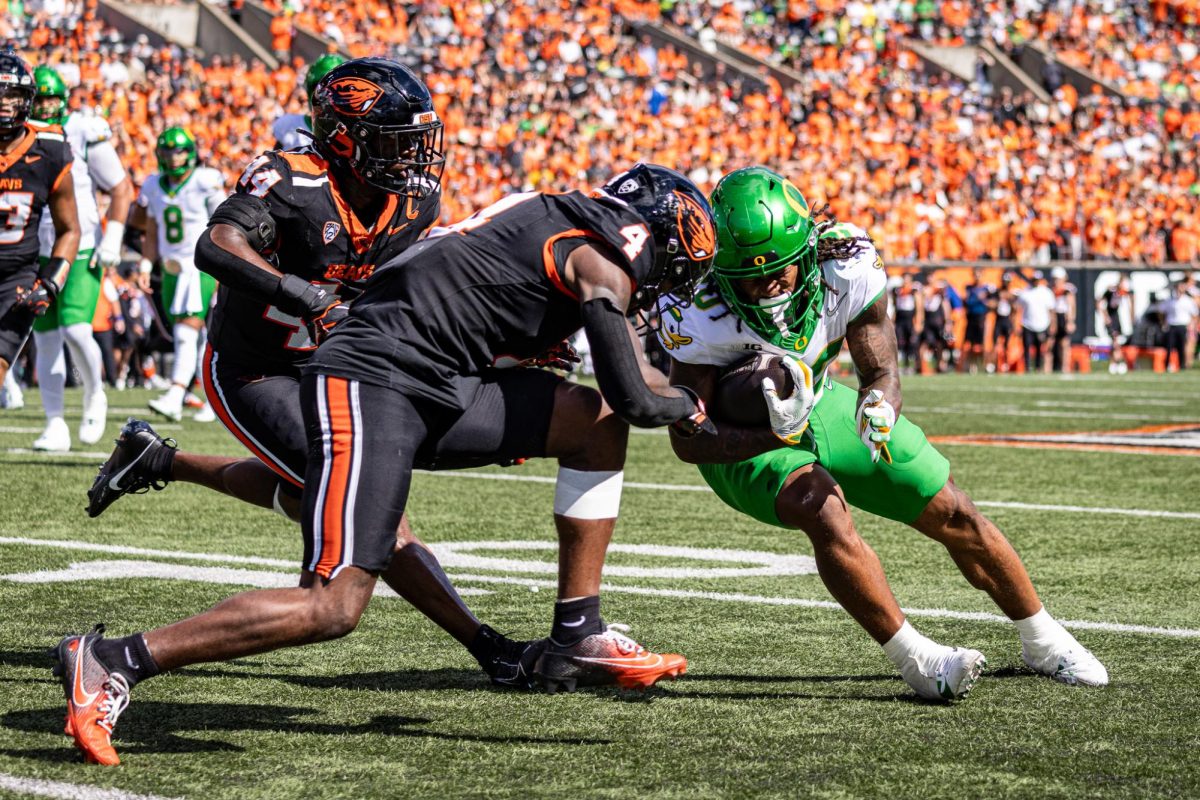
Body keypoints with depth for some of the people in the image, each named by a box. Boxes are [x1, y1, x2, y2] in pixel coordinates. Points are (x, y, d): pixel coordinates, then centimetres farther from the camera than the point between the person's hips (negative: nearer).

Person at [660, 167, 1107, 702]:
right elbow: (687, 439, -29)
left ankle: (1043, 642, 25)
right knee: (825, 512, -33)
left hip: (816, 404, 4)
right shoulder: (701, 312, -34)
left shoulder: (847, 268, -26)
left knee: (955, 517, 2)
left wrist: (880, 407, -44)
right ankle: (917, 662, -20)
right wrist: (780, 435, -45)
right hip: (740, 438, -4)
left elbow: (882, 371, -19)